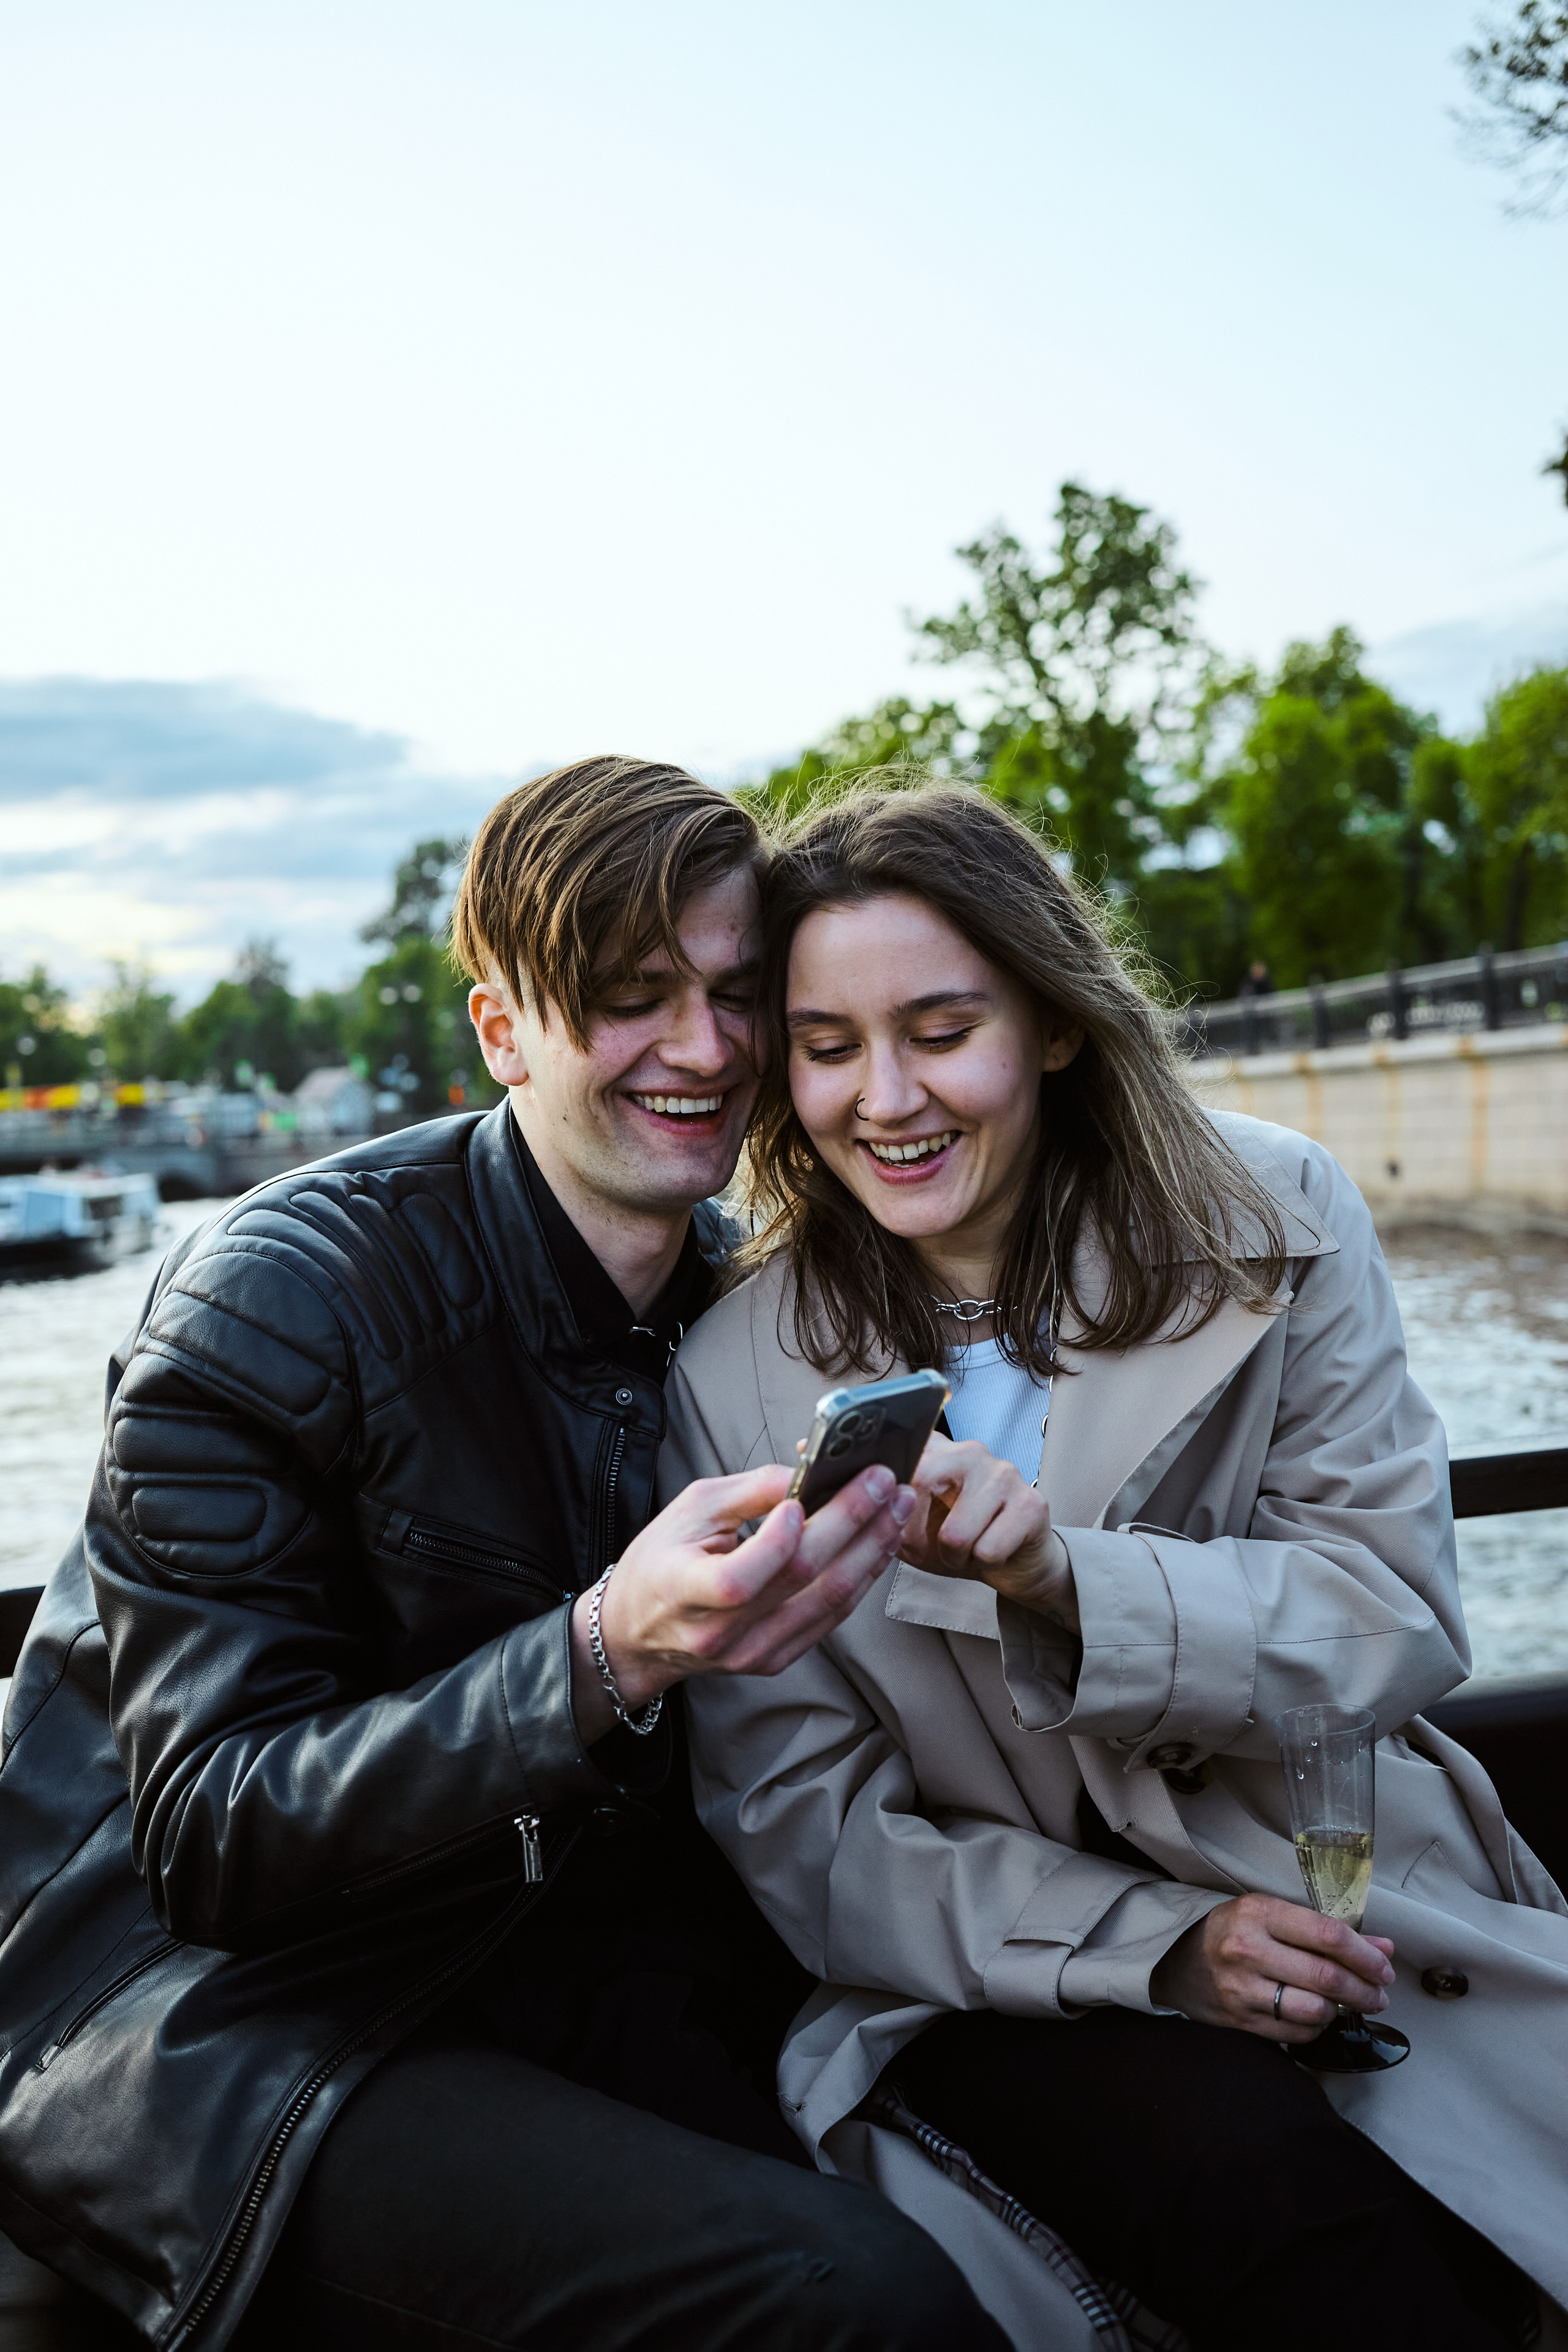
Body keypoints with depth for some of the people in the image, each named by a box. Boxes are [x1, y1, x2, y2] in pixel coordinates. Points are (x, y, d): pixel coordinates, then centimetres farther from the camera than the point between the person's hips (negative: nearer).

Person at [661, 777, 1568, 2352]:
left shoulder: (1270, 1222, -5)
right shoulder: (732, 1384, -8)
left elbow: (1399, 1621, -8)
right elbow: (800, 1830, -5)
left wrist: (1064, 1583, -27)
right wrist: (1157, 1943, -20)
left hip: (1340, 1910, 2)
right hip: (993, 1977, -1)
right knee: (1287, 2213, -29)